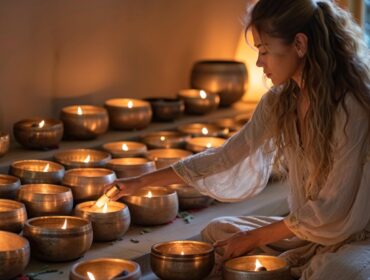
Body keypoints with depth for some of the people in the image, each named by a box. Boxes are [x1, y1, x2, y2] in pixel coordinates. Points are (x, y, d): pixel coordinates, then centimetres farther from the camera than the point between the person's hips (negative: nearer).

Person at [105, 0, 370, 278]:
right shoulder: (279, 102, 0)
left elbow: (332, 211, -20)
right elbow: (225, 157, 8)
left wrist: (253, 238, -13)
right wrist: (143, 181, 8)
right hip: (307, 231, 7)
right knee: (218, 230, 6)